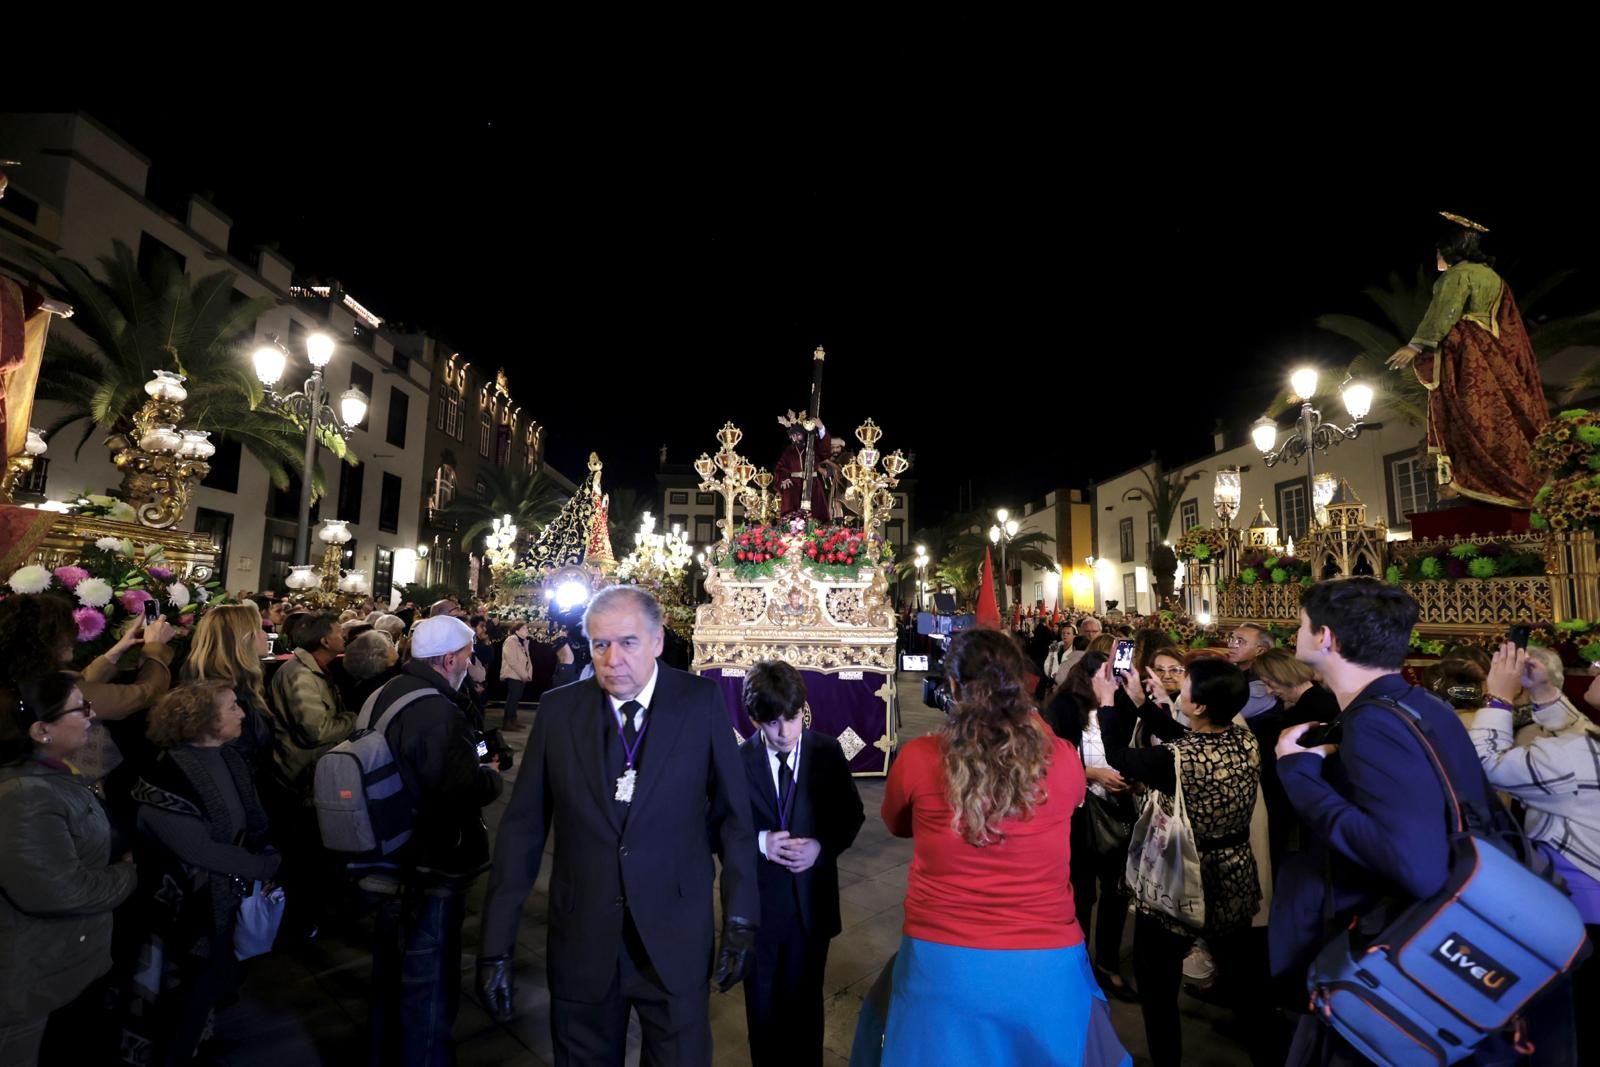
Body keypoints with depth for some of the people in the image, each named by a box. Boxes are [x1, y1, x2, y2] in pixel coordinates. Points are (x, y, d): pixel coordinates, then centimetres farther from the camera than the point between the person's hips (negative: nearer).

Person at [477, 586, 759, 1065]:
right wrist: (496, 944, -2)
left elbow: (733, 814, -3)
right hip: (581, 939, 2)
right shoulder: (557, 710, -5)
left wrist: (741, 919, -3)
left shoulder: (701, 702, -9)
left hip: (675, 937, -1)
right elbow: (522, 828, -3)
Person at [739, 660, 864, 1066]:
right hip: (757, 902, 0)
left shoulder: (827, 752, -8)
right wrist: (759, 842, -23)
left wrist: (822, 846, -18)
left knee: (804, 1000, 18)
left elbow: (852, 815, -1)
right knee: (762, 1003, 18)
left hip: (811, 902, 1)